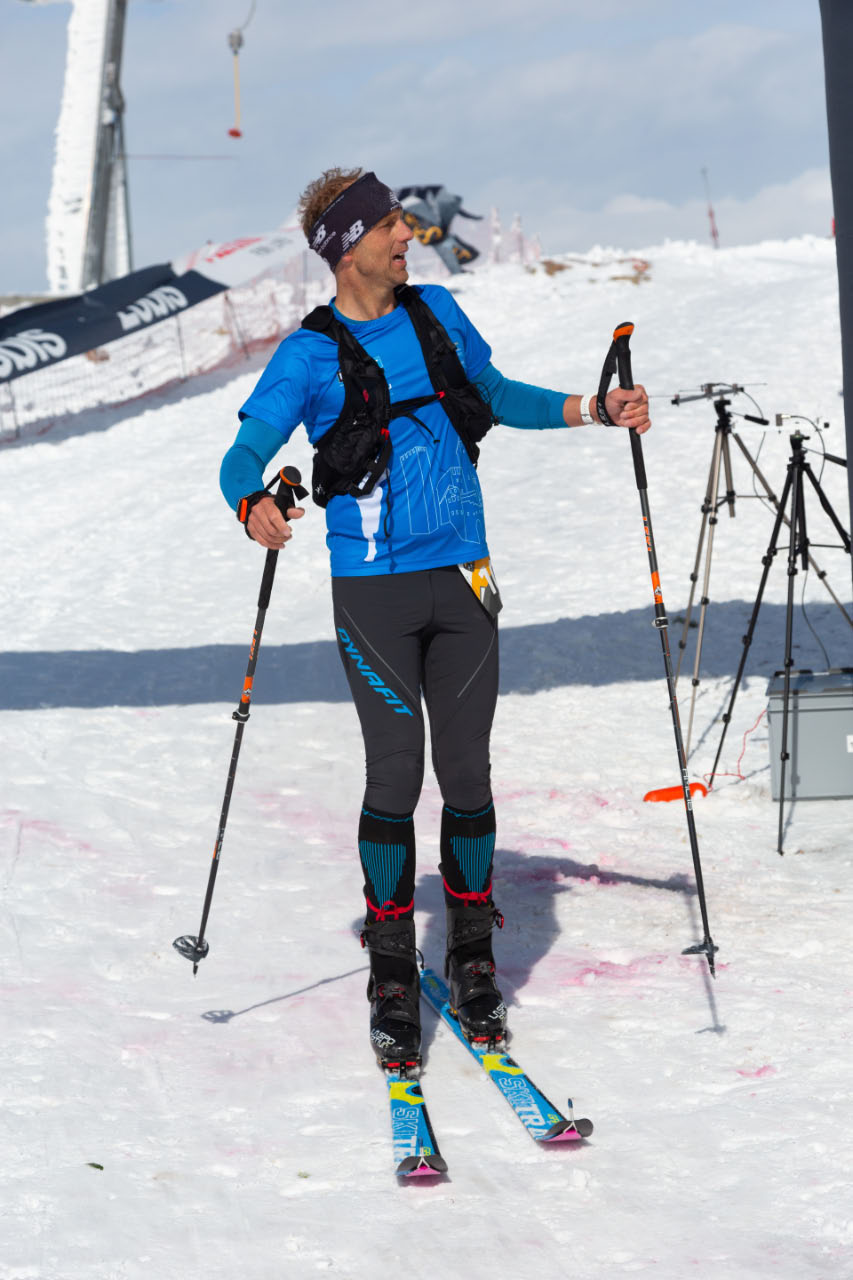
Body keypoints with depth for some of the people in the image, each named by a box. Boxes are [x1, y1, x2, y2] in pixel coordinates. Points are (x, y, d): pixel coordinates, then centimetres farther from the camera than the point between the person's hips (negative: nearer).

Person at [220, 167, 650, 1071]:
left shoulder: (436, 313, 9)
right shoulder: (310, 356, -6)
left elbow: (496, 394, 24)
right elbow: (244, 454, -9)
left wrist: (594, 413, 14)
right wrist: (254, 506, -32)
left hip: (462, 581, 4)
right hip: (375, 589, -4)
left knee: (467, 774, 4)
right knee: (396, 775, -6)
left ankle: (473, 960, 18)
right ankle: (392, 978, 7)